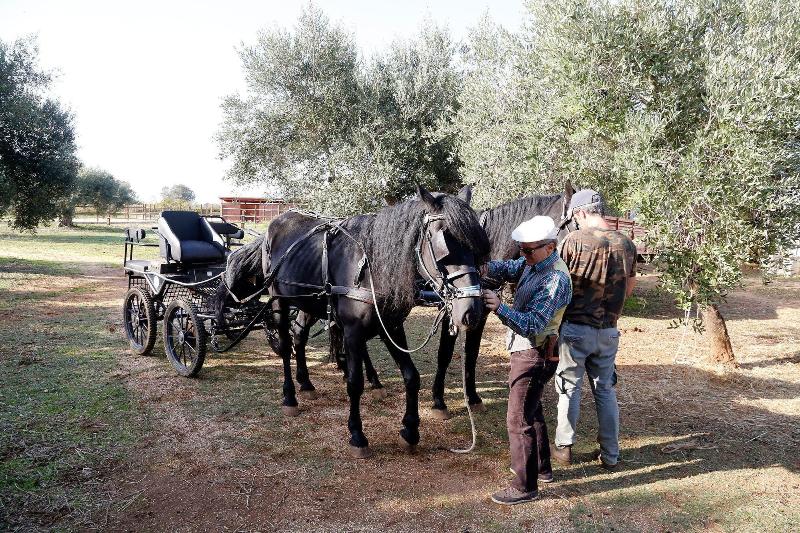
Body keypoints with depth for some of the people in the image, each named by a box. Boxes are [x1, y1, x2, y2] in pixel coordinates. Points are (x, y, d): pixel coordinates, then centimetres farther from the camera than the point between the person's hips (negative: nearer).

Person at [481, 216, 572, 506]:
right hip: (526, 351, 10)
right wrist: (485, 266, -28)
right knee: (532, 411, 23)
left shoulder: (555, 279, -26)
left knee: (518, 420, -2)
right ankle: (542, 467, 41)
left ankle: (525, 487, 11)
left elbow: (532, 325, -31)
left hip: (534, 356, -10)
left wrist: (500, 308, -45)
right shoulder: (534, 262, 3)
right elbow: (508, 269, -6)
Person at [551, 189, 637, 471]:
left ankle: (564, 448, 21)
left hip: (575, 328, -4)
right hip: (609, 331, 4)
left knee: (570, 387, 11)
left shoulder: (574, 240, -15)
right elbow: (629, 288, 11)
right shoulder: (627, 244, 1)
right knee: (606, 390, 15)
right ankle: (610, 454, 22)